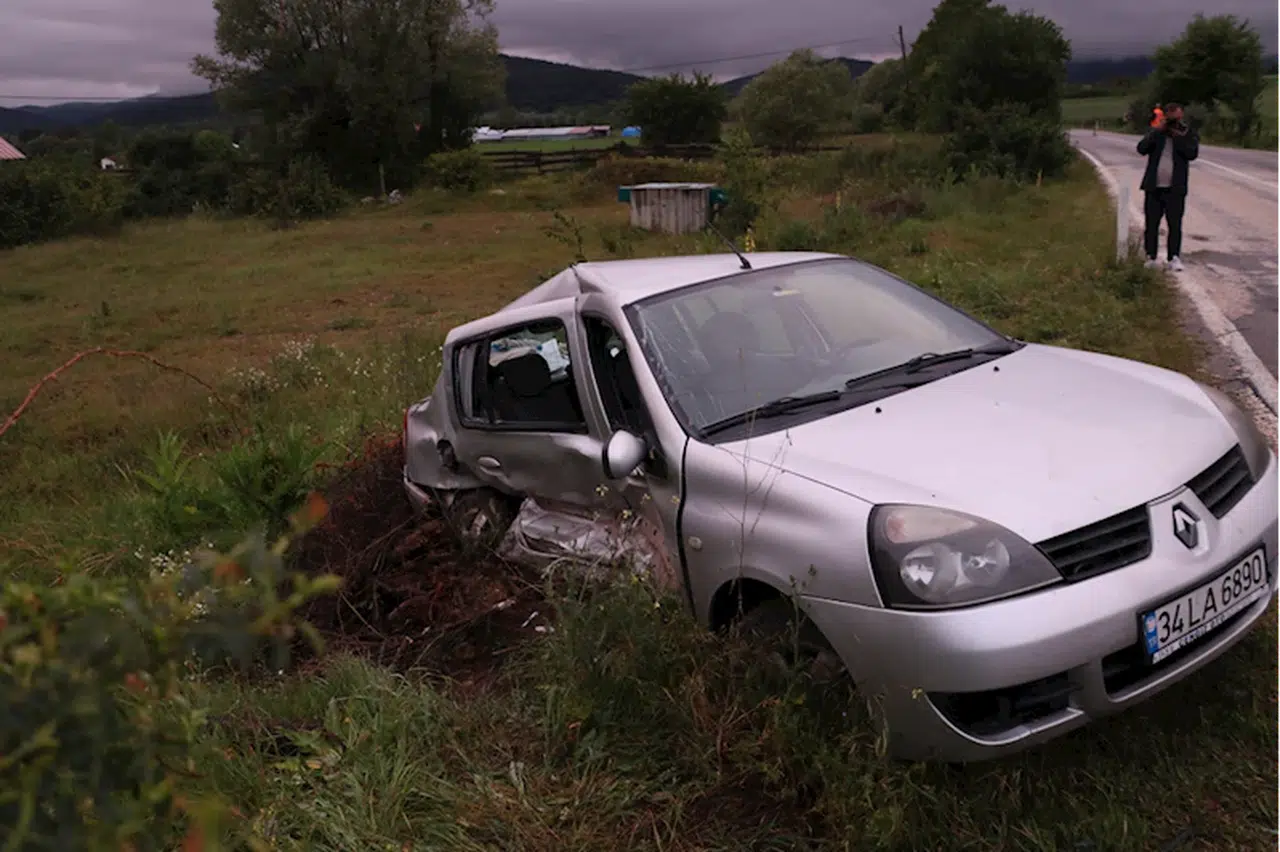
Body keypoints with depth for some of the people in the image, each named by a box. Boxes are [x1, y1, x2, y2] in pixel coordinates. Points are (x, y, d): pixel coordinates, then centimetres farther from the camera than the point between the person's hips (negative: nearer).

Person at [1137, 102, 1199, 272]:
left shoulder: (1189, 133, 4)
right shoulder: (1156, 132, 8)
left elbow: (1192, 153, -13)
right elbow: (1142, 149, -8)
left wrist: (1176, 135, -13)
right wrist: (1157, 131, -13)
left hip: (1175, 189, -1)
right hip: (1153, 187, 2)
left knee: (1175, 225, -3)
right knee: (1151, 224, 5)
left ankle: (1174, 258, 1)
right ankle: (1151, 257, 12)